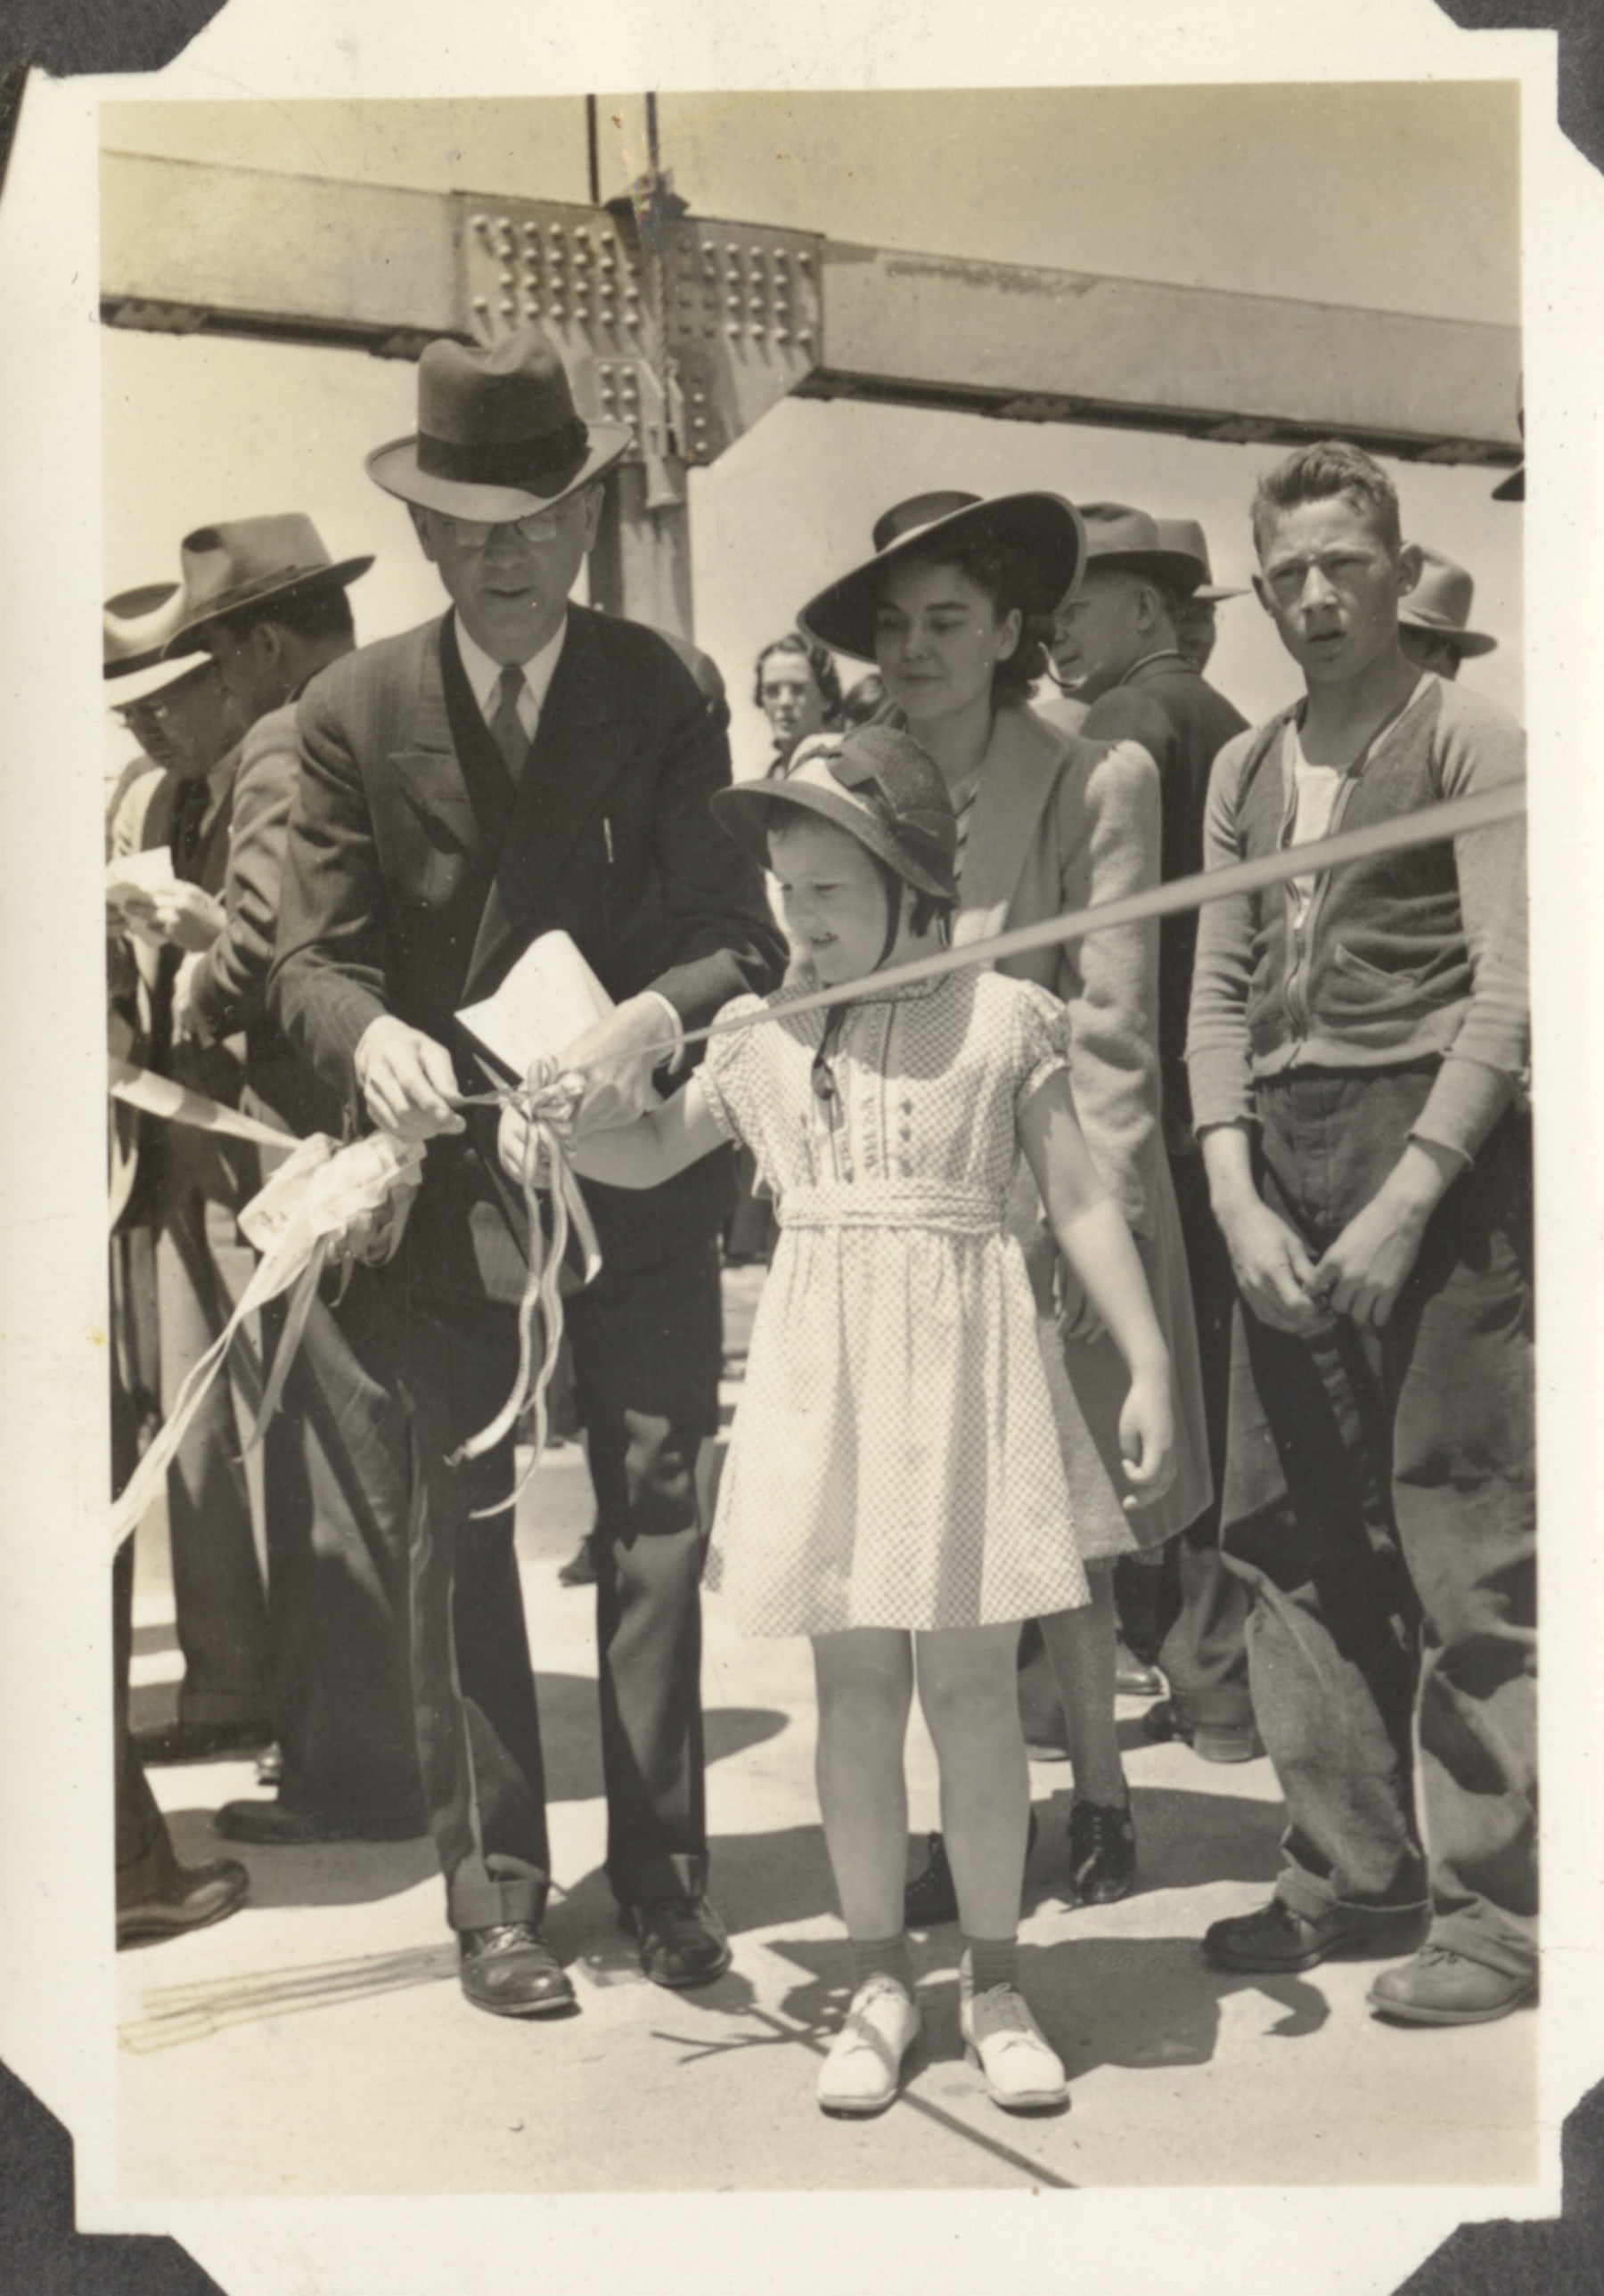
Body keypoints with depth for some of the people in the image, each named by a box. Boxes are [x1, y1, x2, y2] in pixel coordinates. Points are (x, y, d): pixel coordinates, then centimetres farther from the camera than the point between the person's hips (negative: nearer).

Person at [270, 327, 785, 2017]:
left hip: (639, 1163, 0)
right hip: (442, 1167, 0)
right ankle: (494, 1896, 19)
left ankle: (662, 1874, 20)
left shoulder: (661, 696, 0)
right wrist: (373, 1037, -27)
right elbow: (311, 950, -4)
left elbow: (739, 934, -6)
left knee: (658, 1524, 6)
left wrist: (654, 1019, -28)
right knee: (459, 1539, 6)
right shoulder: (354, 710, 1)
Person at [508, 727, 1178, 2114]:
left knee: (969, 1678, 2)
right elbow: (655, 1151, 21)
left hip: (961, 1363, -2)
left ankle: (996, 1978, 18)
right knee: (855, 1682, 7)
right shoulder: (764, 1033, 8)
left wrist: (1149, 1366, -2)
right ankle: (880, 1976, 21)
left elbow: (1081, 1201, 2)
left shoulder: (1003, 1016, 1)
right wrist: (547, 1131, 2)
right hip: (823, 1369, 3)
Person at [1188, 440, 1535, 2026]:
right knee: (1287, 1528, 8)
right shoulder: (1244, 771, 18)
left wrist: (1408, 1198, -14)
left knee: (1464, 1542, -5)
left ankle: (1494, 1906, 7)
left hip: (1435, 1145, -6)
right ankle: (1351, 1871, 21)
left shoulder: (1465, 739, 1)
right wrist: (1237, 1198, 0)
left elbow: (1509, 985, -7)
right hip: (1282, 1166, 6)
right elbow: (1218, 991, 13)